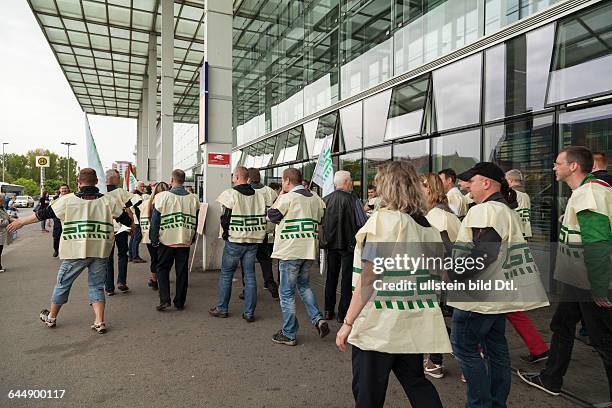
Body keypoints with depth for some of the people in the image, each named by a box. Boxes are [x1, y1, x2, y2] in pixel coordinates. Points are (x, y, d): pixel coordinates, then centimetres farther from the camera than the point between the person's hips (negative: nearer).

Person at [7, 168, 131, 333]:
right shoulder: (108, 201, -1)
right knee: (96, 286, 12)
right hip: (100, 251, 1)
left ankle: (51, 318, 36)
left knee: (63, 283, 17)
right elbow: (126, 220, 4)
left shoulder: (68, 200, -4)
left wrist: (22, 222, 21)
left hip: (76, 251, -1)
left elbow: (44, 214, 6)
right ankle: (99, 322, 8)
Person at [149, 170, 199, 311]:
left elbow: (155, 220, -6)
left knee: (162, 269, 12)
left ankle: (164, 299, 3)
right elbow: (196, 221, 6)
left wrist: (154, 239, 3)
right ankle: (180, 302, 16)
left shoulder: (162, 196, -8)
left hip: (167, 240, -2)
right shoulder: (193, 199, 0)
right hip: (185, 241, 2)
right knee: (182, 271, 9)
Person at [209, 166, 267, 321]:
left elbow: (225, 217, -14)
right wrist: (256, 234, 8)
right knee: (250, 276, 8)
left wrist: (225, 233, 2)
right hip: (253, 241, 4)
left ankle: (222, 309, 23)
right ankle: (249, 313, 12)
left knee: (226, 274, 12)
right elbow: (265, 217, 0)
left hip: (234, 241, -4)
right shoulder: (259, 196, 2)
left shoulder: (230, 194, -11)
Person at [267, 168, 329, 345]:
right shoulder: (316, 198, 6)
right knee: (304, 285, 26)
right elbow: (321, 219, 13)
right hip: (309, 250, 7)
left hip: (290, 251, -6)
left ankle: (289, 334, 14)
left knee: (287, 293, 5)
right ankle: (318, 319, 12)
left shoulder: (287, 198, -13)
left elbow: (271, 216, -4)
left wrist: (279, 198, 6)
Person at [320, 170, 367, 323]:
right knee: (347, 278, 6)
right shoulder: (353, 200, -16)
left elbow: (320, 221, 6)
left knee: (331, 276, 15)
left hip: (330, 243, 5)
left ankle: (328, 311, 24)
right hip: (348, 243, -4)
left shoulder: (325, 200, -3)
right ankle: (343, 313, 11)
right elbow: (363, 223, -16)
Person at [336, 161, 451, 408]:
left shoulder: (385, 218, -15)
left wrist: (348, 322, -13)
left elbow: (369, 277, -19)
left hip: (378, 324, -7)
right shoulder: (428, 226, 8)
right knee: (415, 383, 23)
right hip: (415, 324, 7)